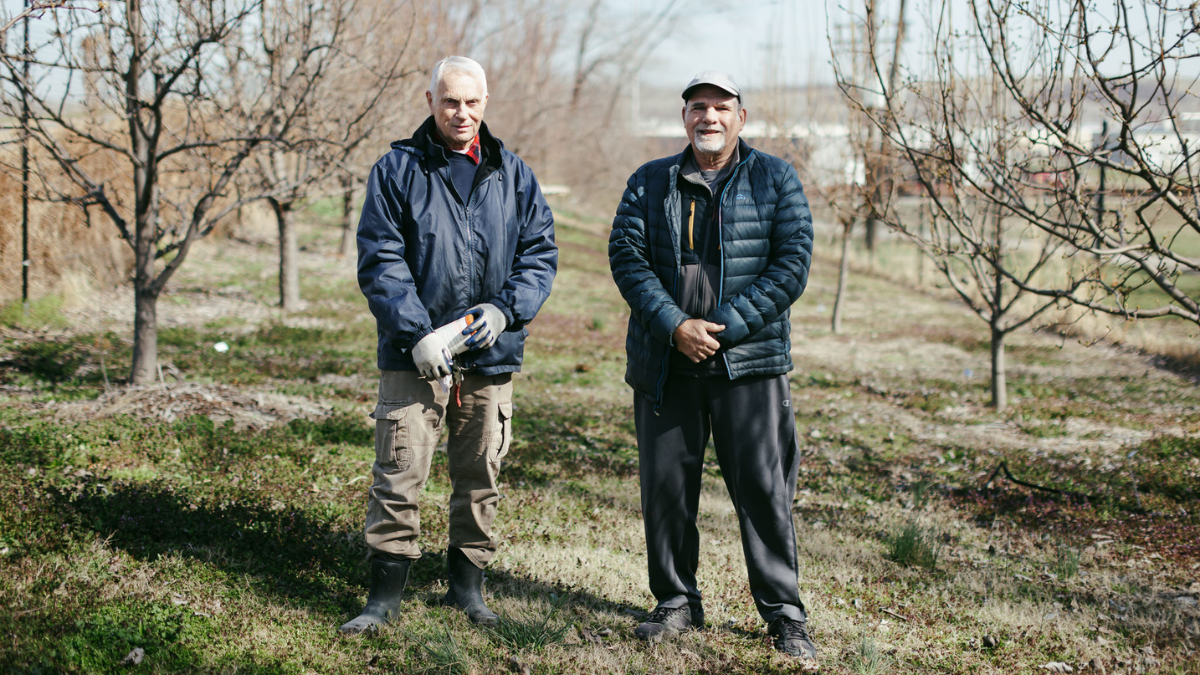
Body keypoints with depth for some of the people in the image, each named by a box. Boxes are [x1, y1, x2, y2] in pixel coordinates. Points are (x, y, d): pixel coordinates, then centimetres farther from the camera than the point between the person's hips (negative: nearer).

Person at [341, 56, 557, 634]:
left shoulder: (513, 175, 8)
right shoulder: (397, 171, 0)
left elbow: (540, 253, 7)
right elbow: (380, 262, -6)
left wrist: (505, 310, -11)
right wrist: (417, 333, -17)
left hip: (491, 354, 3)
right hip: (414, 354, -3)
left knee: (479, 477, 11)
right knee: (398, 474, -4)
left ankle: (467, 584, 25)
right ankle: (386, 592, 8)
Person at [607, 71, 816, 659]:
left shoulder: (775, 180, 5)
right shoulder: (648, 183, 11)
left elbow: (791, 265, -3)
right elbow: (626, 255, 0)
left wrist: (723, 327, -12)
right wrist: (675, 326, -14)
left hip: (749, 362, -2)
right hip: (664, 364, 2)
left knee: (764, 487, -3)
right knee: (665, 486, 6)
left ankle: (784, 611, 9)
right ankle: (676, 602, 21)